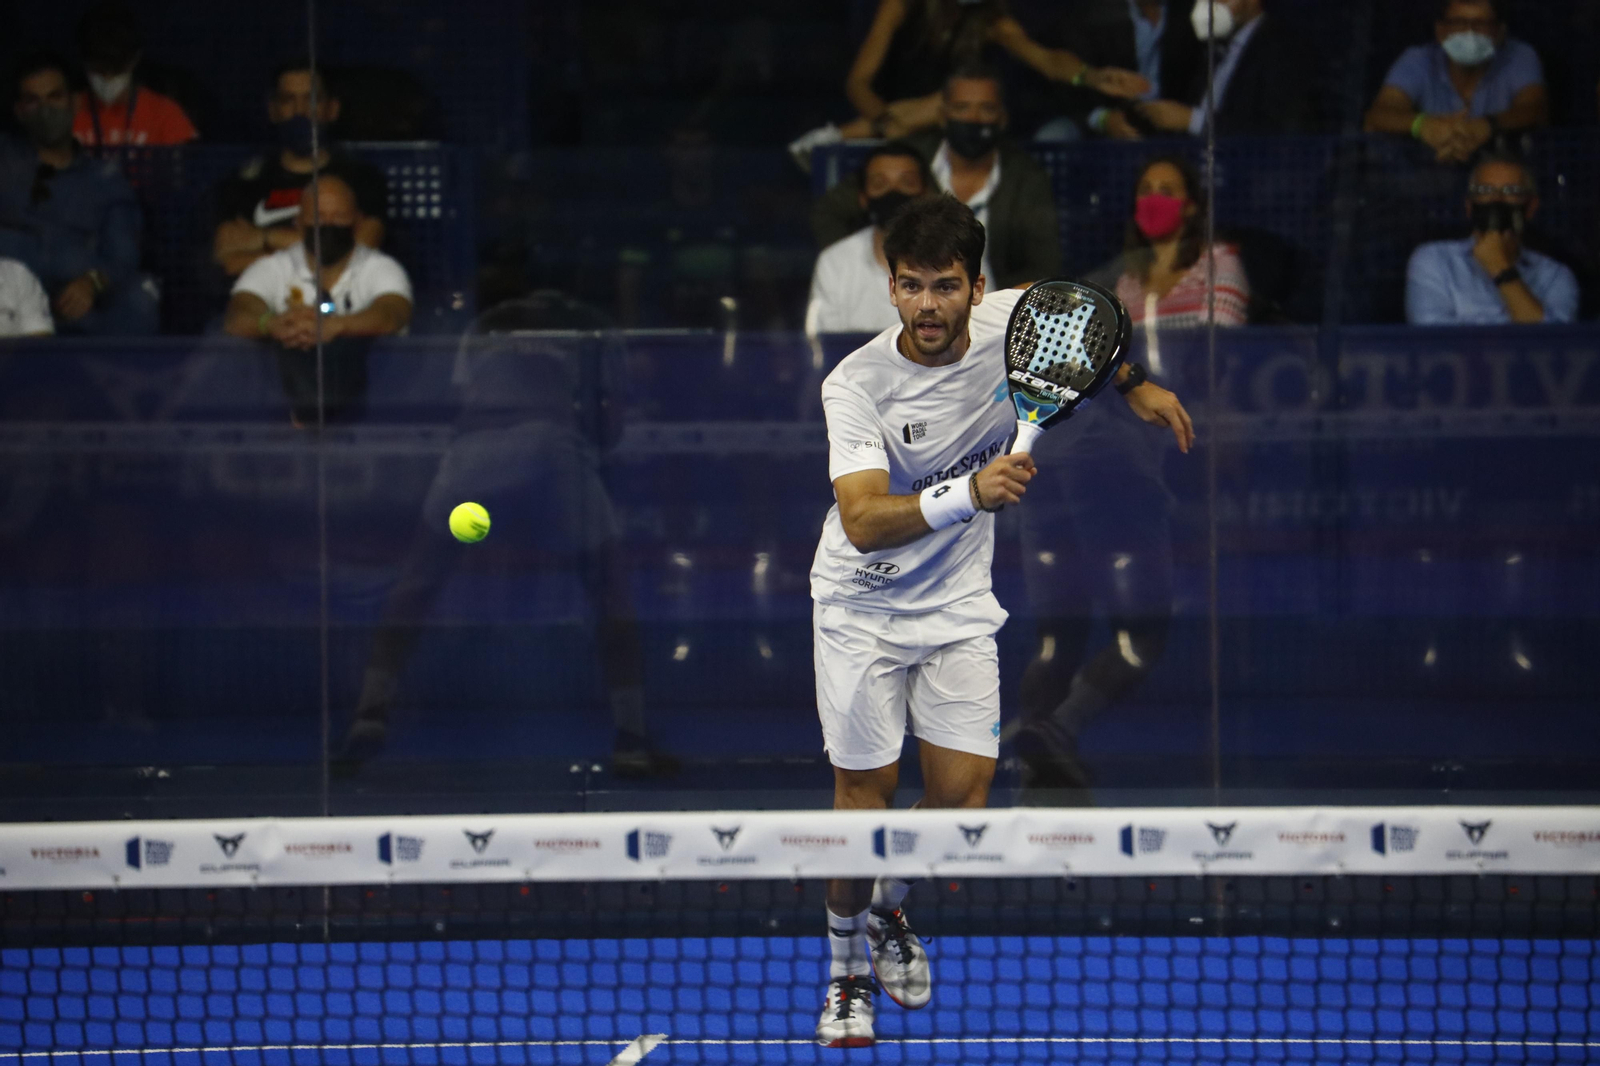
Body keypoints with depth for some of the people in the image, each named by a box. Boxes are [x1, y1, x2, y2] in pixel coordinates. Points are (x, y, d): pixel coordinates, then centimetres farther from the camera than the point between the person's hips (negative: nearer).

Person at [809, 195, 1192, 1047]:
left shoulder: (1015, 321, -14)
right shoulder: (856, 385, -25)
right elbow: (863, 522, -36)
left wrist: (1134, 387, -6)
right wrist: (966, 494, -50)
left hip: (957, 603, 3)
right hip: (861, 603, -3)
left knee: (962, 791, -2)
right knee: (865, 792, -2)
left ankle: (889, 911, 29)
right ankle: (847, 970, 19)